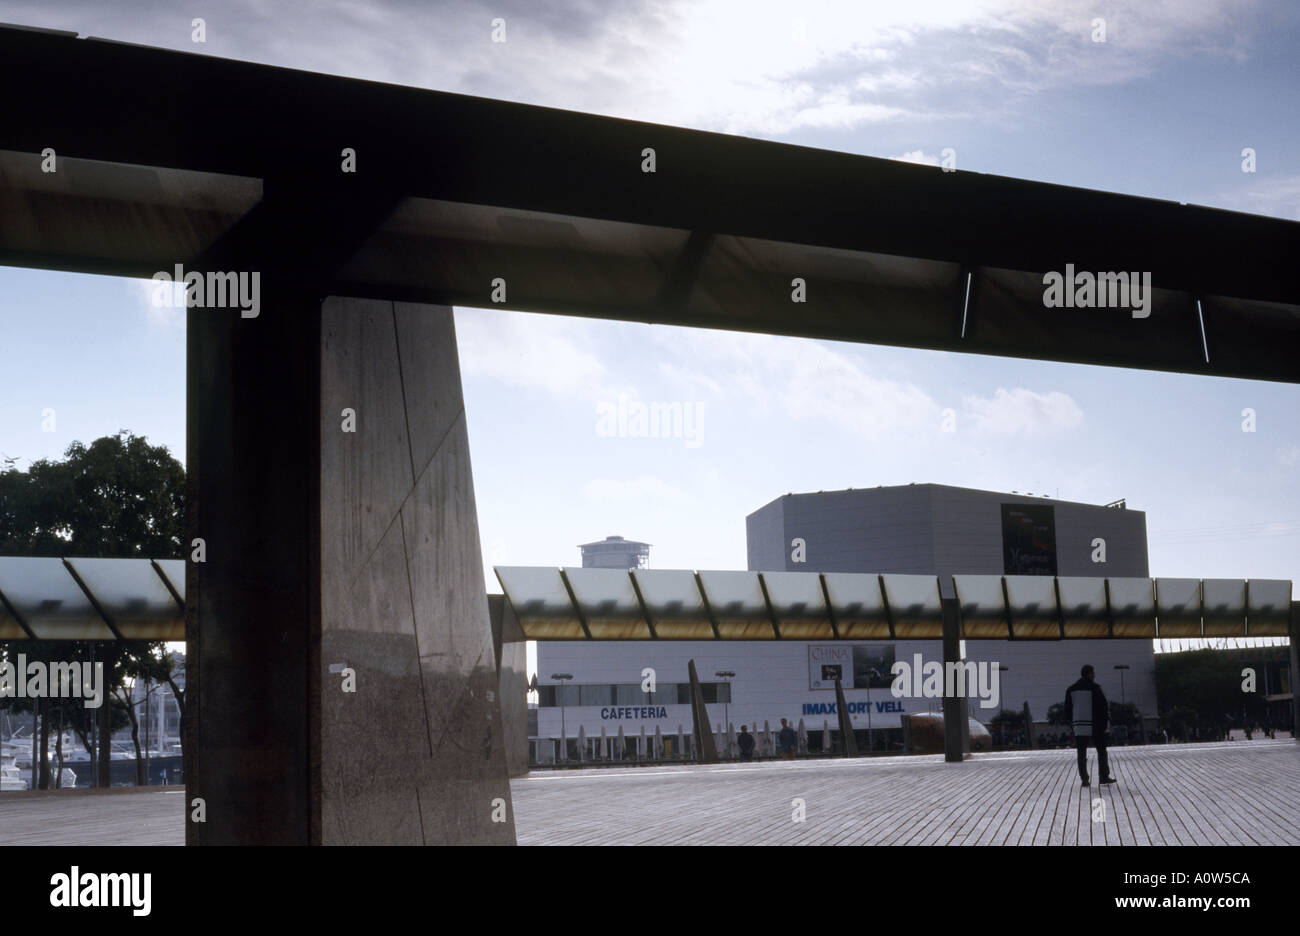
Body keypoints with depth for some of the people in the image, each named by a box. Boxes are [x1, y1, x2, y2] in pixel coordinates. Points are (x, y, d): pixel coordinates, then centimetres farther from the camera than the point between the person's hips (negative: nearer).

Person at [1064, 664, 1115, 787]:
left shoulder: (1071, 690, 8)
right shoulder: (1094, 688, -8)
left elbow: (1067, 709, 10)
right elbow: (1104, 706, -9)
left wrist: (1072, 724, 17)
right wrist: (1106, 722, 1)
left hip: (1078, 727, 4)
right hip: (1095, 726, -4)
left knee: (1082, 754, 5)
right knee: (1101, 751, 8)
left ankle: (1084, 779, 2)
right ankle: (1104, 776, 7)